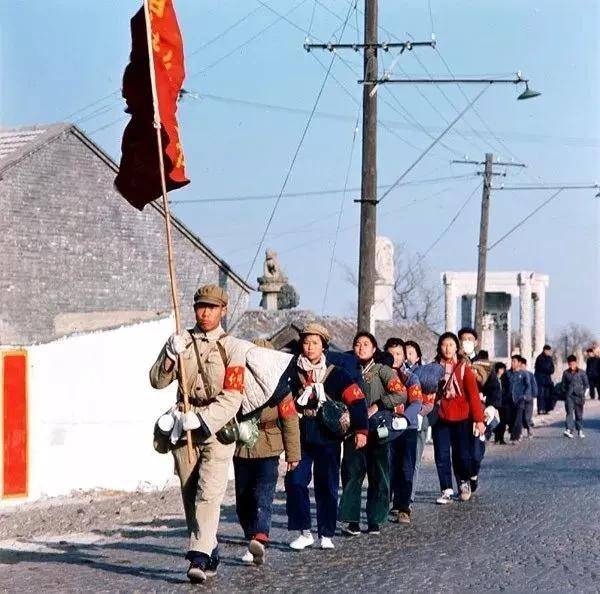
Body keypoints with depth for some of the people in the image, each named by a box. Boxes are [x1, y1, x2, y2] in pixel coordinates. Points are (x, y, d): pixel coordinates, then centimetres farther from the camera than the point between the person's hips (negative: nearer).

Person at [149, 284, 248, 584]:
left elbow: (232, 398, -10)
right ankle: (210, 551, 22)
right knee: (189, 495, 9)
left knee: (208, 493, -15)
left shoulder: (232, 347, -3)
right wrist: (171, 355, -14)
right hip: (184, 427, 4)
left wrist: (201, 419, -20)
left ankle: (199, 559, -21)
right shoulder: (180, 341, 9)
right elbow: (158, 381, 4)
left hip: (217, 428, -4)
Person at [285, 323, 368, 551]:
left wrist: (361, 430, -10)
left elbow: (357, 401, -3)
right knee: (294, 482, -8)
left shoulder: (336, 374, 0)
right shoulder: (293, 372, 6)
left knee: (327, 486, 3)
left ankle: (326, 535, 13)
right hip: (300, 438, 2)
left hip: (327, 439, -2)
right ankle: (304, 533, 0)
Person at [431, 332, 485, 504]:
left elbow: (473, 394, -4)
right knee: (442, 456, 0)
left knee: (462, 454, 1)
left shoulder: (464, 367, -1)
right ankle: (447, 490, 9)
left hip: (461, 419, -2)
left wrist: (479, 419, -9)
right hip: (440, 419, 2)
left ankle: (464, 482, 27)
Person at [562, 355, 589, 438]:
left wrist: (582, 392, -2)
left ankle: (580, 431, 16)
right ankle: (569, 430, -22)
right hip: (569, 396, 0)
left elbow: (586, 384, 5)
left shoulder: (581, 372, 0)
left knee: (579, 414, 7)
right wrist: (565, 392, 4)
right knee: (569, 413, -12)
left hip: (579, 396, 0)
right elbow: (563, 384, 14)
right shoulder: (566, 373, 5)